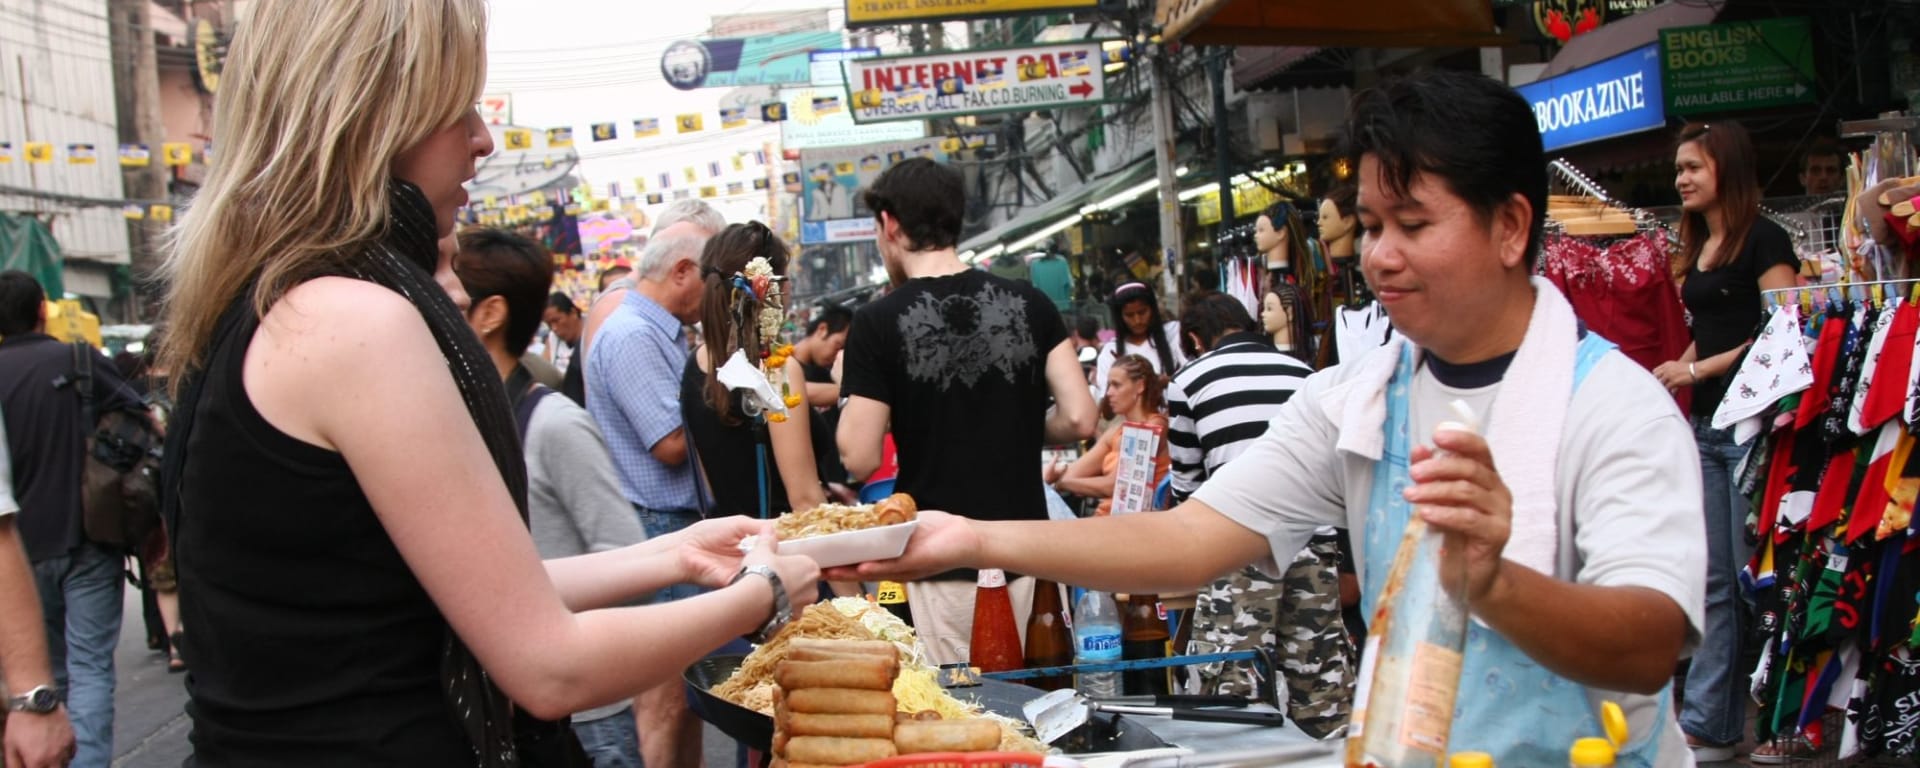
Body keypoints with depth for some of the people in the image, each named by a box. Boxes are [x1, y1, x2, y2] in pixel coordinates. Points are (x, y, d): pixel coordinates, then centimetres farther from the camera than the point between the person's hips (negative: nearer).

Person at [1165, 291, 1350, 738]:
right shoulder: (1303, 371, 18)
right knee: (1321, 671, 10)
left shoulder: (1189, 380, 9)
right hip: (1315, 536, 4)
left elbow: (1186, 481, 16)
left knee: (1234, 682, 0)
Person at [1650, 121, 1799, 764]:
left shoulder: (1763, 241, -7)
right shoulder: (1698, 247, 17)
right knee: (1714, 582, 8)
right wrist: (1673, 373, 4)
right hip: (1705, 428, 8)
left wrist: (1699, 370, -13)